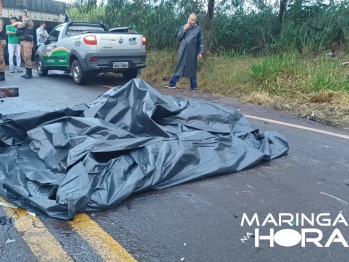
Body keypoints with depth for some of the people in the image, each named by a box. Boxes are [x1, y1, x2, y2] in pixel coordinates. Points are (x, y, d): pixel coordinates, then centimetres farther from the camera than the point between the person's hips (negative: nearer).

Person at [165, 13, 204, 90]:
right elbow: (178, 37, 7)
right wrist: (184, 29, -4)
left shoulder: (199, 28, 2)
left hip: (193, 52, -2)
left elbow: (201, 41, 0)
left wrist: (201, 52, -7)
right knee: (179, 67, 4)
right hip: (183, 51, 2)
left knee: (192, 69, 3)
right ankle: (172, 84, 6)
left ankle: (193, 86, 10)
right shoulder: (184, 27, 12)